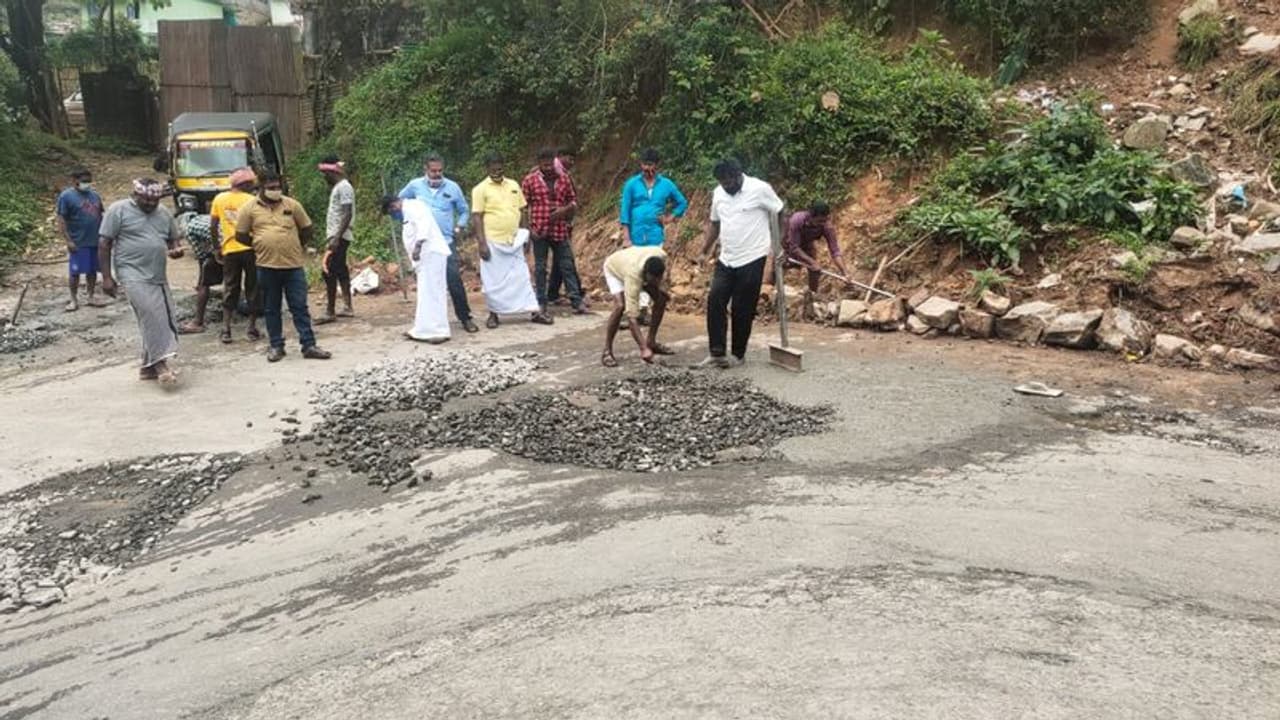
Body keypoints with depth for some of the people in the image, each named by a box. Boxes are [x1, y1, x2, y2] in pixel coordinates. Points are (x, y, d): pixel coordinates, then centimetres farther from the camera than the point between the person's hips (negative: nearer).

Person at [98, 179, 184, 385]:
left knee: (161, 319, 6)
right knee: (151, 316, -20)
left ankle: (149, 366, 16)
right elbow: (104, 244, -4)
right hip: (133, 275, -7)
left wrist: (176, 249, -4)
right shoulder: (119, 210, -4)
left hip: (159, 276, 7)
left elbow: (174, 238, 23)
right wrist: (107, 277, -9)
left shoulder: (164, 214, 12)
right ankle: (159, 362, -20)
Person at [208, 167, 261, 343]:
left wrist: (216, 247, 16)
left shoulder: (219, 199, 7)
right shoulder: (251, 200, -3)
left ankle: (226, 328, 4)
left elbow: (213, 226, 8)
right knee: (253, 289, 7)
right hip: (250, 248, -3)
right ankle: (252, 328, 9)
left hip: (229, 249, 3)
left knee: (230, 289, 12)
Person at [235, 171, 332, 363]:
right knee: (271, 309, 8)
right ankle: (276, 346, 18)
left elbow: (307, 230, 11)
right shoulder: (249, 208, 1)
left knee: (300, 307, 2)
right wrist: (261, 246, 7)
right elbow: (241, 235, 6)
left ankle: (309, 345, 5)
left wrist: (295, 247, 11)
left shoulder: (292, 205, 4)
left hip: (294, 265, 0)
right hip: (267, 267, 0)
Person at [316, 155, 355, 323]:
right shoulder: (337, 187, 17)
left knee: (328, 272, -11)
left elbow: (347, 215, -21)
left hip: (339, 236, -10)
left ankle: (329, 312, -9)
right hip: (335, 236, 10)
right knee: (340, 271, 12)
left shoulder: (344, 187, -14)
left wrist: (337, 237, -27)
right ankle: (347, 308, 17)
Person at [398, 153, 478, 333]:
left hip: (446, 242, -1)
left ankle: (465, 317, 3)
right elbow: (400, 202, 18)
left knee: (455, 280, -6)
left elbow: (464, 211, 13)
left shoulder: (453, 187, 1)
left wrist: (459, 227, 0)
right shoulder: (415, 186, 2)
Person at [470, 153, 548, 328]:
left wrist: (524, 236, 10)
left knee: (522, 276, 5)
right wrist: (482, 243, -15)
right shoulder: (481, 189, -5)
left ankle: (535, 311, 7)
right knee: (493, 280, 2)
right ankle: (494, 314, 15)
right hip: (492, 242, -4)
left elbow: (521, 211, 15)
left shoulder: (514, 185, 9)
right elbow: (477, 217, -9)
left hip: (513, 241, 4)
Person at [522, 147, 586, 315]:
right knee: (540, 268, 6)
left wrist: (565, 209, -7)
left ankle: (577, 302, 7)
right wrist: (529, 228, -7)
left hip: (560, 230, 2)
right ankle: (541, 303, 13)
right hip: (539, 231, -2)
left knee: (567, 266, 4)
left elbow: (573, 200, 15)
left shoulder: (563, 179, 7)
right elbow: (523, 205, 0)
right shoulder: (530, 180, -1)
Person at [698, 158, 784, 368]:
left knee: (743, 310, 0)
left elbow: (779, 214, -5)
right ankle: (717, 353, 0)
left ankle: (738, 354, 14)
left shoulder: (759, 189, -12)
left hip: (751, 260, -5)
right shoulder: (718, 193, 6)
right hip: (726, 260, 6)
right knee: (714, 302, -5)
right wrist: (705, 250, 13)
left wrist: (777, 246, -9)